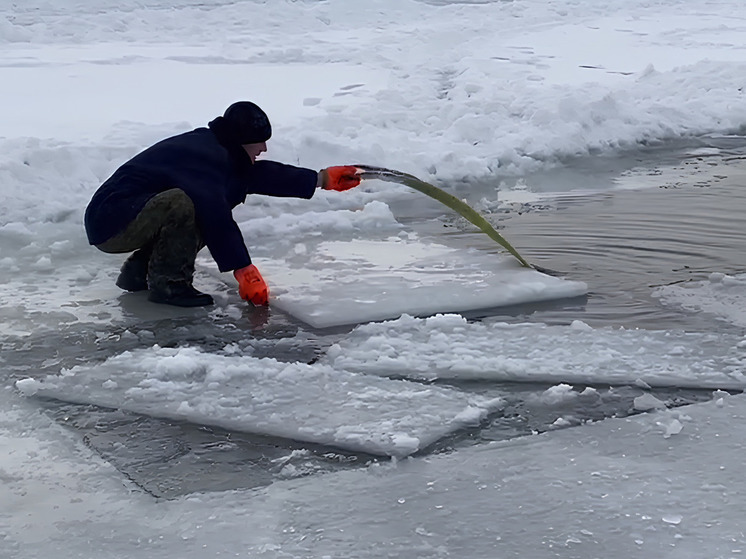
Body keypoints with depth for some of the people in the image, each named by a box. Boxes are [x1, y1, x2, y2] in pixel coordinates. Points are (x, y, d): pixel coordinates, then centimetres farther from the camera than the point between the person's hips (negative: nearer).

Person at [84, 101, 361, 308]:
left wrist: (322, 179, 19)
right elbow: (217, 217, -27)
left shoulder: (212, 147, 9)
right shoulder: (202, 154, -21)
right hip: (110, 221, -10)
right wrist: (244, 270, -26)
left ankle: (139, 270, 13)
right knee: (182, 203, -33)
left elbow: (262, 175, 17)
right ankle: (167, 283, -14)